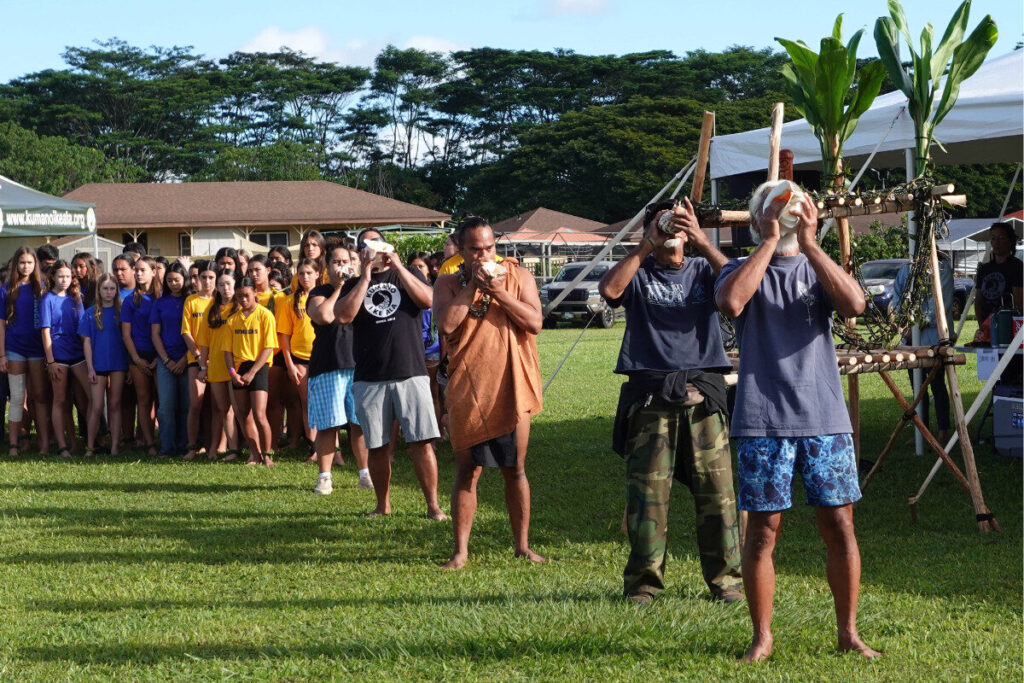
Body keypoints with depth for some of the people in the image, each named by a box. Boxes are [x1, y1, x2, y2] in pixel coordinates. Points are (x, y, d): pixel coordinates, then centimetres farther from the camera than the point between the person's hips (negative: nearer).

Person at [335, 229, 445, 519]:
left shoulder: (407, 276, 13)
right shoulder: (353, 285, 13)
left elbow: (428, 300, -7)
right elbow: (343, 316, -7)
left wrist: (398, 267, -10)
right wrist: (366, 277, -7)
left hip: (411, 373, -1)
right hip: (370, 378, 1)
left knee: (421, 441, -7)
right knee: (378, 447, 5)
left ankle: (433, 505, -2)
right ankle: (383, 505, 19)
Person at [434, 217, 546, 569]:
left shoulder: (517, 276, 4)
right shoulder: (448, 283, 3)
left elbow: (534, 322, -7)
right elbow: (446, 325, -14)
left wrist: (499, 291, -14)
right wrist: (472, 286, -13)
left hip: (511, 388, 1)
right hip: (468, 391, 0)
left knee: (515, 470, 8)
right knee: (467, 472, 1)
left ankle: (522, 545, 17)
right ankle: (460, 551, 4)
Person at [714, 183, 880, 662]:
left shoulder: (818, 270, 12)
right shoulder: (742, 269, 8)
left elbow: (855, 304, -10)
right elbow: (730, 302, -17)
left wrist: (809, 243, -13)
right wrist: (769, 242, -13)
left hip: (825, 419, 2)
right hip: (763, 421, -2)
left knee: (839, 524, 3)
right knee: (763, 529, 0)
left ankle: (848, 632, 14)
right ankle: (762, 637, 10)